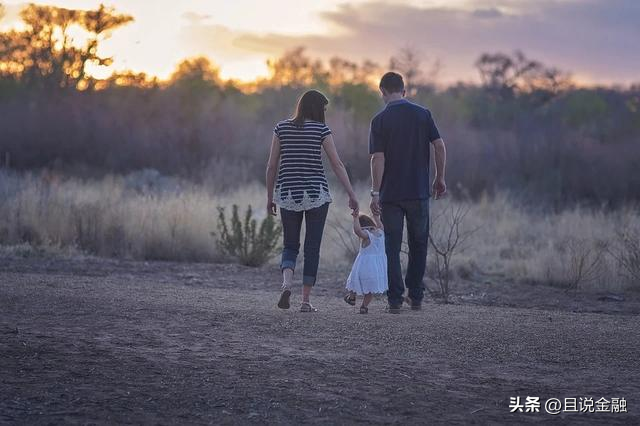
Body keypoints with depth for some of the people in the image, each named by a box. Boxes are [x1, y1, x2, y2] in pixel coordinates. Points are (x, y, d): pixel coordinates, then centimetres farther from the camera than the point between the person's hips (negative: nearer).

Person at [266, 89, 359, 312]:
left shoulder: (282, 128, 4)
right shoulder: (321, 129, -3)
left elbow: (272, 165, 4)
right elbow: (337, 164, -6)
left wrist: (270, 197, 12)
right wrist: (352, 195, -4)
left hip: (287, 194, 2)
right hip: (316, 194, -2)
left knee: (290, 246, 12)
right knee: (312, 248, 6)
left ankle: (287, 284, -16)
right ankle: (306, 300, 5)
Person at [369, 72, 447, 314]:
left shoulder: (380, 120, -5)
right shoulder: (423, 114, 2)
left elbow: (378, 158, -11)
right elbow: (439, 146, -3)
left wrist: (375, 192, -9)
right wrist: (440, 179, 7)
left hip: (390, 194, -2)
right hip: (419, 192, 2)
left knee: (392, 248, 4)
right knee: (418, 245, 15)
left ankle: (395, 300, -1)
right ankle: (416, 297, 16)